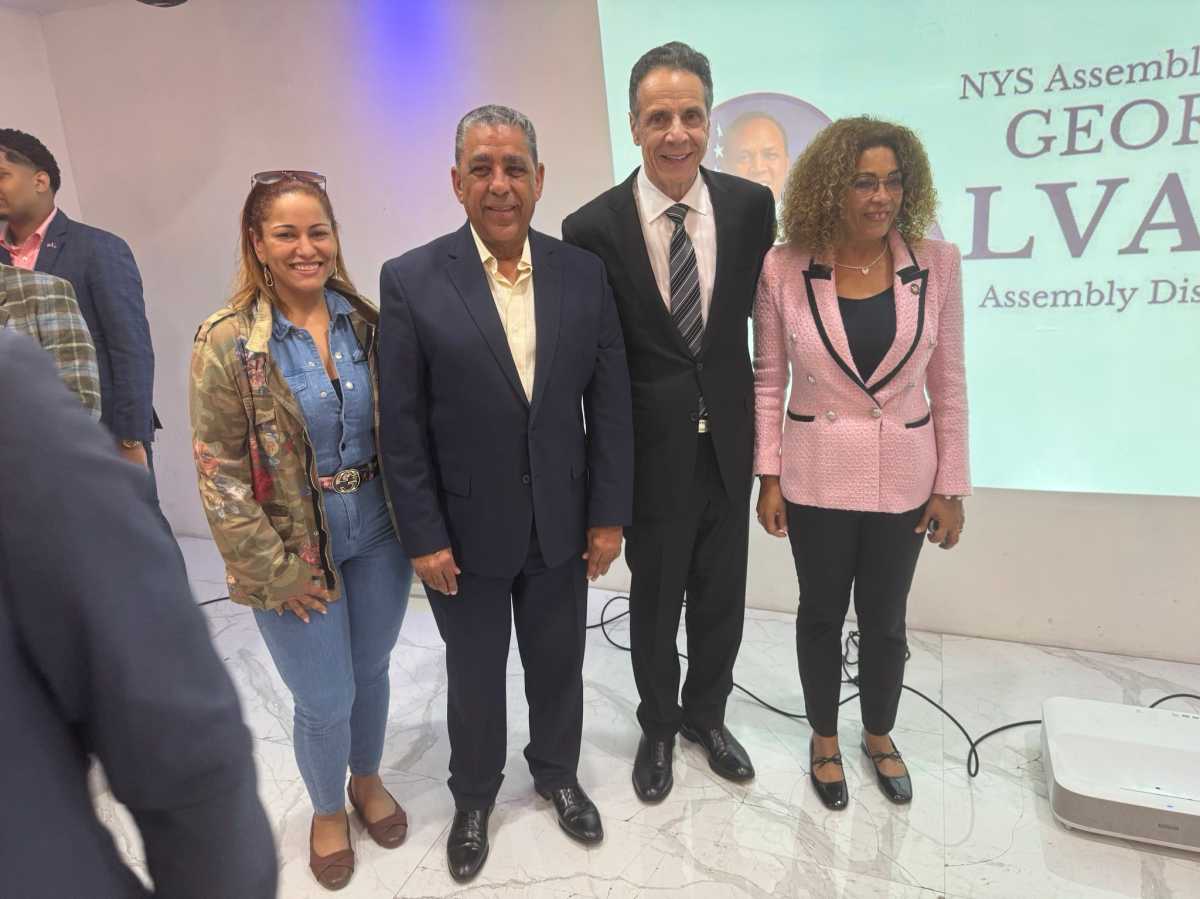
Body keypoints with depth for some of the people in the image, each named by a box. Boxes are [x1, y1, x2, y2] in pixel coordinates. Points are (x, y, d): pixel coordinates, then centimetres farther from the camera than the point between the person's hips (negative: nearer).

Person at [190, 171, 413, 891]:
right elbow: (220, 472, -10)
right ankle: (328, 809, 39)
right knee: (324, 701, 8)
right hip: (295, 550, -3)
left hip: (378, 534, 3)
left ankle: (367, 780, 47)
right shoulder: (227, 341, -11)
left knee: (371, 671, 19)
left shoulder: (366, 321, -1)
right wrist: (274, 571, -10)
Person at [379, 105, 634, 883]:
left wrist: (610, 514, -2)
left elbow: (610, 403, -1)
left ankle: (558, 774, 48)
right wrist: (423, 536, -10)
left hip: (562, 522, 2)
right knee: (474, 677, 18)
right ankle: (475, 796, 44)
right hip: (465, 528, -2)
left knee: (558, 664, 21)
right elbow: (402, 425, -9)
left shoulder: (584, 273, -3)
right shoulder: (411, 281, -11)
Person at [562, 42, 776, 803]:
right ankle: (659, 725, 42)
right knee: (656, 599, 16)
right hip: (652, 447, -2)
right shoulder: (594, 227, -13)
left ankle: (706, 713, 45)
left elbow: (764, 310, 7)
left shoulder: (751, 205, -5)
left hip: (729, 440, 3)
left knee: (722, 595, 18)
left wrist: (762, 419, 5)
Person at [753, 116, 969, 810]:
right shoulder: (784, 269, -9)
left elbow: (948, 383, -1)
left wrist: (951, 487, 0)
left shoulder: (937, 263, -6)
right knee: (822, 613, 16)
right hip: (817, 477, -1)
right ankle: (825, 739, 40)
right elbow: (769, 380, -2)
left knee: (886, 618, 16)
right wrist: (769, 477, -4)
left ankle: (880, 735, 43)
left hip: (903, 477, 1)